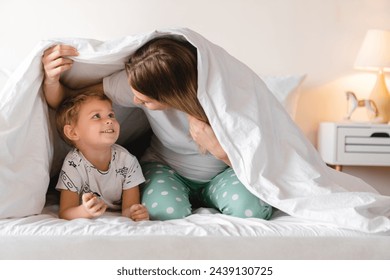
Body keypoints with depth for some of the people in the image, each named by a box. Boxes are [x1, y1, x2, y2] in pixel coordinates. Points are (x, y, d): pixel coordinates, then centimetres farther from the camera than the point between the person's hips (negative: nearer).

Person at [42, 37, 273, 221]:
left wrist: (220, 149, -36)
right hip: (166, 167, 0)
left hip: (221, 172, 0)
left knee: (251, 208, -30)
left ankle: (200, 199, 1)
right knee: (166, 211, -34)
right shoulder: (137, 82, -25)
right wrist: (51, 79, -37)